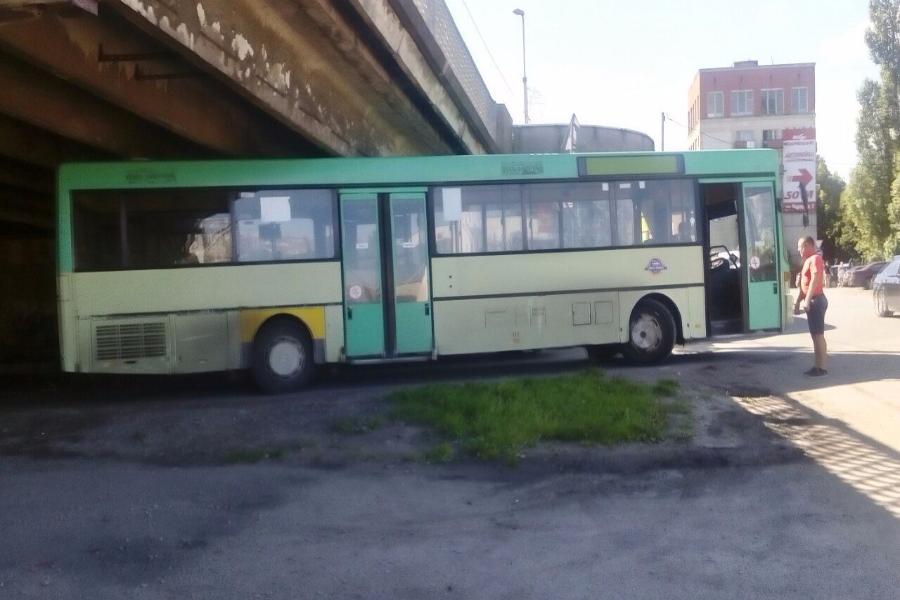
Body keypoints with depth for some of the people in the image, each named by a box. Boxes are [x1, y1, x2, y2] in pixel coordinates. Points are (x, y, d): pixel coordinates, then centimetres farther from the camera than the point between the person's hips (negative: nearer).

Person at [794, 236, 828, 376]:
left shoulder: (815, 259, -13)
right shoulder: (808, 260, 19)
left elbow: (814, 281, -22)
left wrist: (807, 301, -26)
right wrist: (798, 301, 22)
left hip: (816, 300, -10)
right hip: (811, 301, 10)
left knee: (818, 334, -8)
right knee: (814, 334, 11)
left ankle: (822, 368, -7)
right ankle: (817, 366, 15)